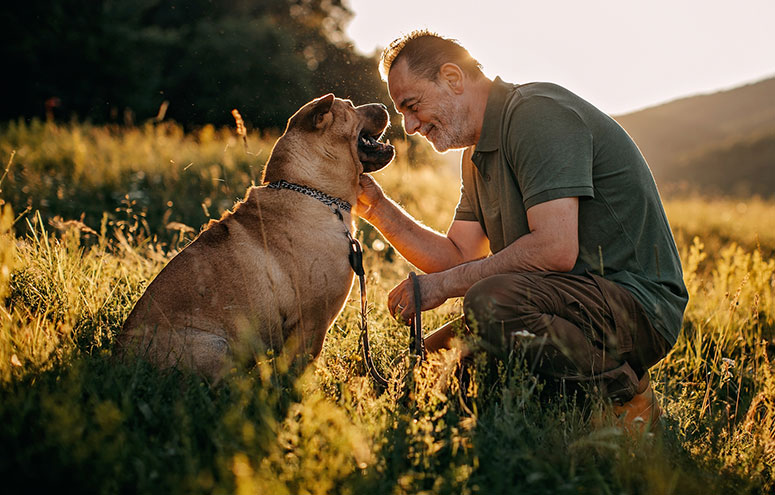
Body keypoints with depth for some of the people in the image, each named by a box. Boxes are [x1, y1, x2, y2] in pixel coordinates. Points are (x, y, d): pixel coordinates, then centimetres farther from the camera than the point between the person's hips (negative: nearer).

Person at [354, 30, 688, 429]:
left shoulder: (538, 113, -16)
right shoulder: (479, 153, 15)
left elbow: (556, 249, -27)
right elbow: (457, 257, 12)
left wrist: (444, 284, -19)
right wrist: (377, 207, 3)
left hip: (638, 306, -10)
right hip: (583, 297, 10)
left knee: (491, 303, -34)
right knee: (435, 352, 9)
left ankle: (625, 394, -13)